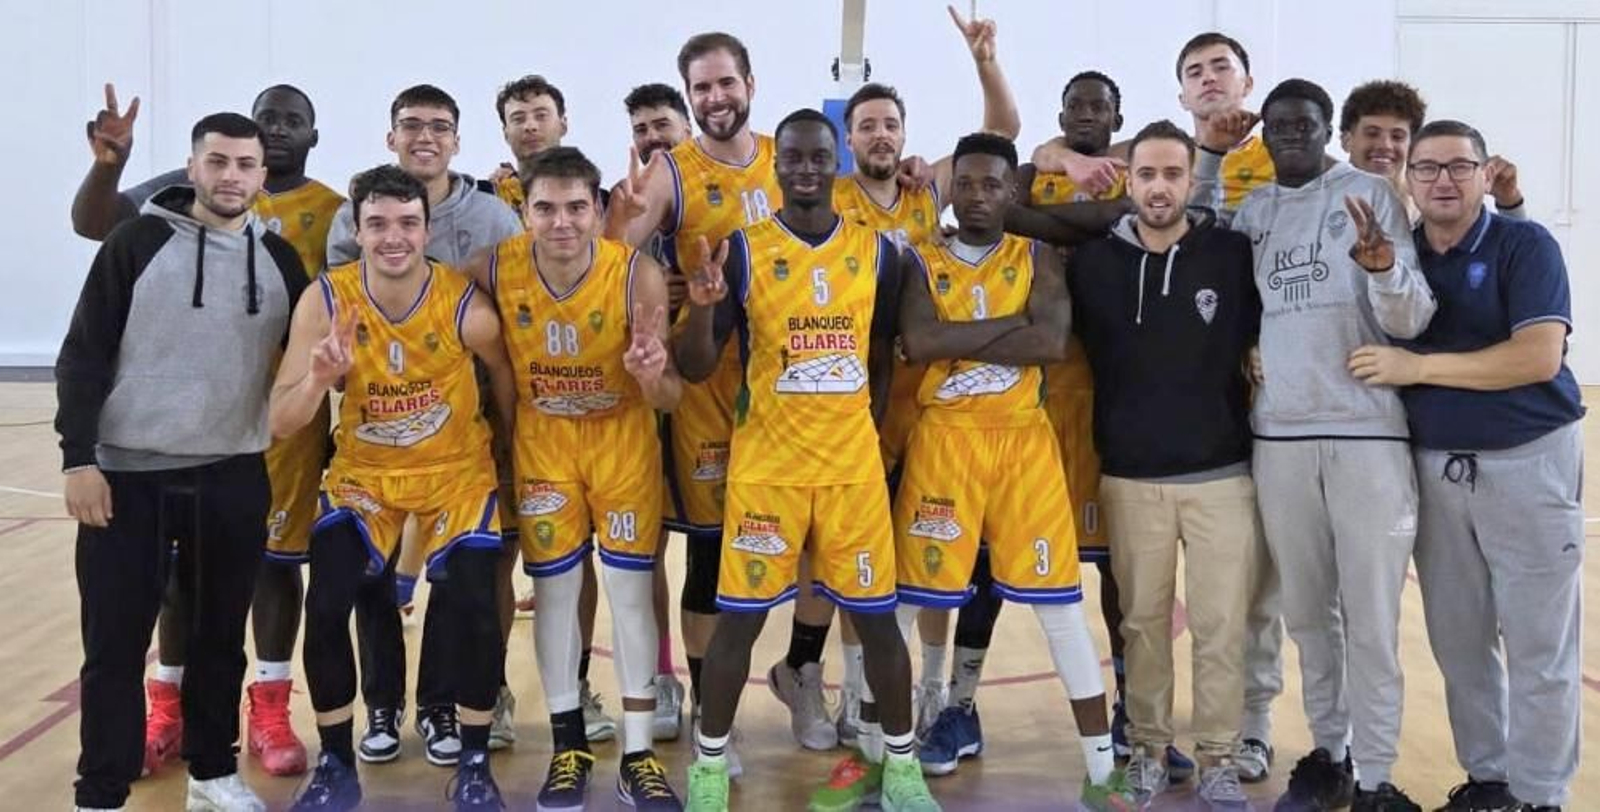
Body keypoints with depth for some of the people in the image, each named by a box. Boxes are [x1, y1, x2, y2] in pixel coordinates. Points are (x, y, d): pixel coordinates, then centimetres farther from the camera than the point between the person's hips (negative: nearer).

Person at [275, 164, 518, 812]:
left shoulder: (466, 308, -21)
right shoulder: (325, 302, -17)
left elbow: (507, 386, -1)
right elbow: (280, 423, -16)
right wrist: (319, 378, -34)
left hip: (458, 471, -1)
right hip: (362, 472, 1)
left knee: (475, 607, -15)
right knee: (325, 609, -12)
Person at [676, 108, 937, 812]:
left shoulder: (877, 252, 4)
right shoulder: (742, 251, -3)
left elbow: (883, 361, 13)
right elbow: (695, 369, -5)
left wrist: (865, 434, 9)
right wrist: (703, 307, -23)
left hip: (854, 463, 2)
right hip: (765, 464, -2)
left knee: (876, 614, 6)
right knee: (740, 615, 3)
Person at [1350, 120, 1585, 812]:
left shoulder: (1525, 245, -7)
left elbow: (1538, 357, -18)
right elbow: (1369, 350, 14)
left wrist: (1418, 367, -18)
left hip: (1528, 461, -4)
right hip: (1432, 466, 4)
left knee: (1538, 645, 1)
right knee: (1458, 642, 10)